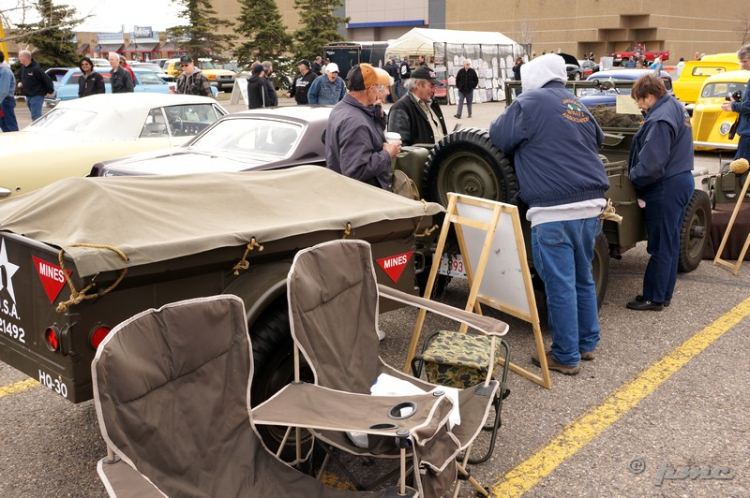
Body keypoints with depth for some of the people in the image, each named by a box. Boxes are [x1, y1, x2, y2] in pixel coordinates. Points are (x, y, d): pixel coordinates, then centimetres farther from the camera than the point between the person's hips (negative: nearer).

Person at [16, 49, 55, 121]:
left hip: (36, 96, -8)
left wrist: (50, 91, -8)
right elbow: (20, 77, 27)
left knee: (35, 117, -10)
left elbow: (47, 79, -15)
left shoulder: (35, 69, -18)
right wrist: (20, 82, 6)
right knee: (35, 116, 16)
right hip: (28, 96, 8)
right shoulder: (22, 68, 7)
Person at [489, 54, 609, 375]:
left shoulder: (529, 103, -3)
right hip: (591, 205, 8)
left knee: (560, 285, -1)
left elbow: (499, 138, 3)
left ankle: (566, 357, 6)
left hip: (554, 210, -7)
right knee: (583, 279, 18)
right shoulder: (579, 107, 18)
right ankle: (587, 342, 28)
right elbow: (596, 141, 31)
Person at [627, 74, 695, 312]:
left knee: (660, 246, -1)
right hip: (681, 181, 11)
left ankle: (653, 298, 8)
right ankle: (664, 294, 25)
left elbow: (651, 164, -25)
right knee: (670, 243, 16)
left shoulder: (660, 119, -21)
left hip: (666, 188, -11)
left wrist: (633, 177, -8)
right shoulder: (676, 106, 12)